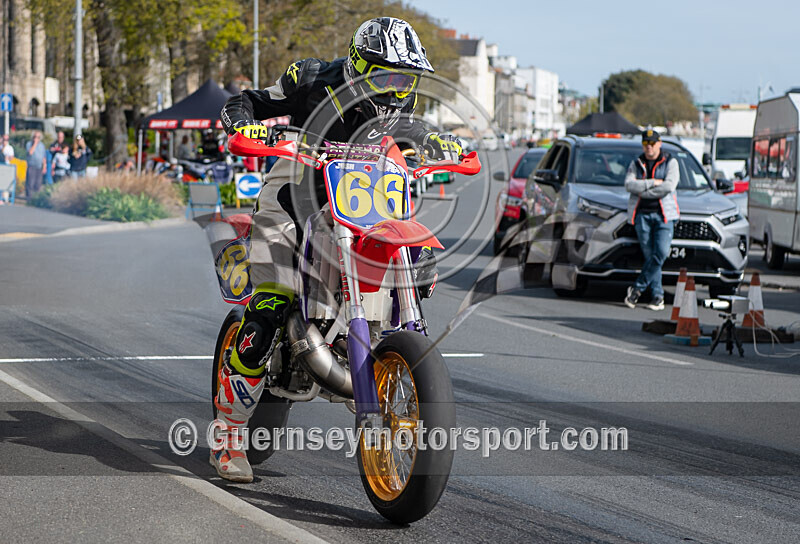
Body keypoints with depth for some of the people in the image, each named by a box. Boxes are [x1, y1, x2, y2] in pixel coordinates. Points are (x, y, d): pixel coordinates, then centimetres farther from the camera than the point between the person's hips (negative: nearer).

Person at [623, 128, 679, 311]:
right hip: (642, 214, 2)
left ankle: (638, 288, -7)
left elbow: (669, 186, -11)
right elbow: (629, 184, -4)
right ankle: (657, 295, 2)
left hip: (664, 214, -2)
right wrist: (653, 183, -13)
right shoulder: (636, 164, 14)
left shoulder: (670, 163, 6)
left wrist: (642, 190, -9)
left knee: (661, 253, -16)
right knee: (649, 255, -2)